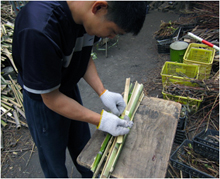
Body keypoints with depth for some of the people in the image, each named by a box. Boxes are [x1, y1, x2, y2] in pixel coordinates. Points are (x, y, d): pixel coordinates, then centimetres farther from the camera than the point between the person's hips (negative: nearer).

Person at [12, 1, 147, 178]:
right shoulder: (38, 31, -40)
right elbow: (51, 98, -28)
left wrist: (103, 92, -12)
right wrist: (101, 120, -27)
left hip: (70, 89, 7)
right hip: (43, 99, -6)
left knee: (82, 145, 28)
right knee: (54, 156, 20)